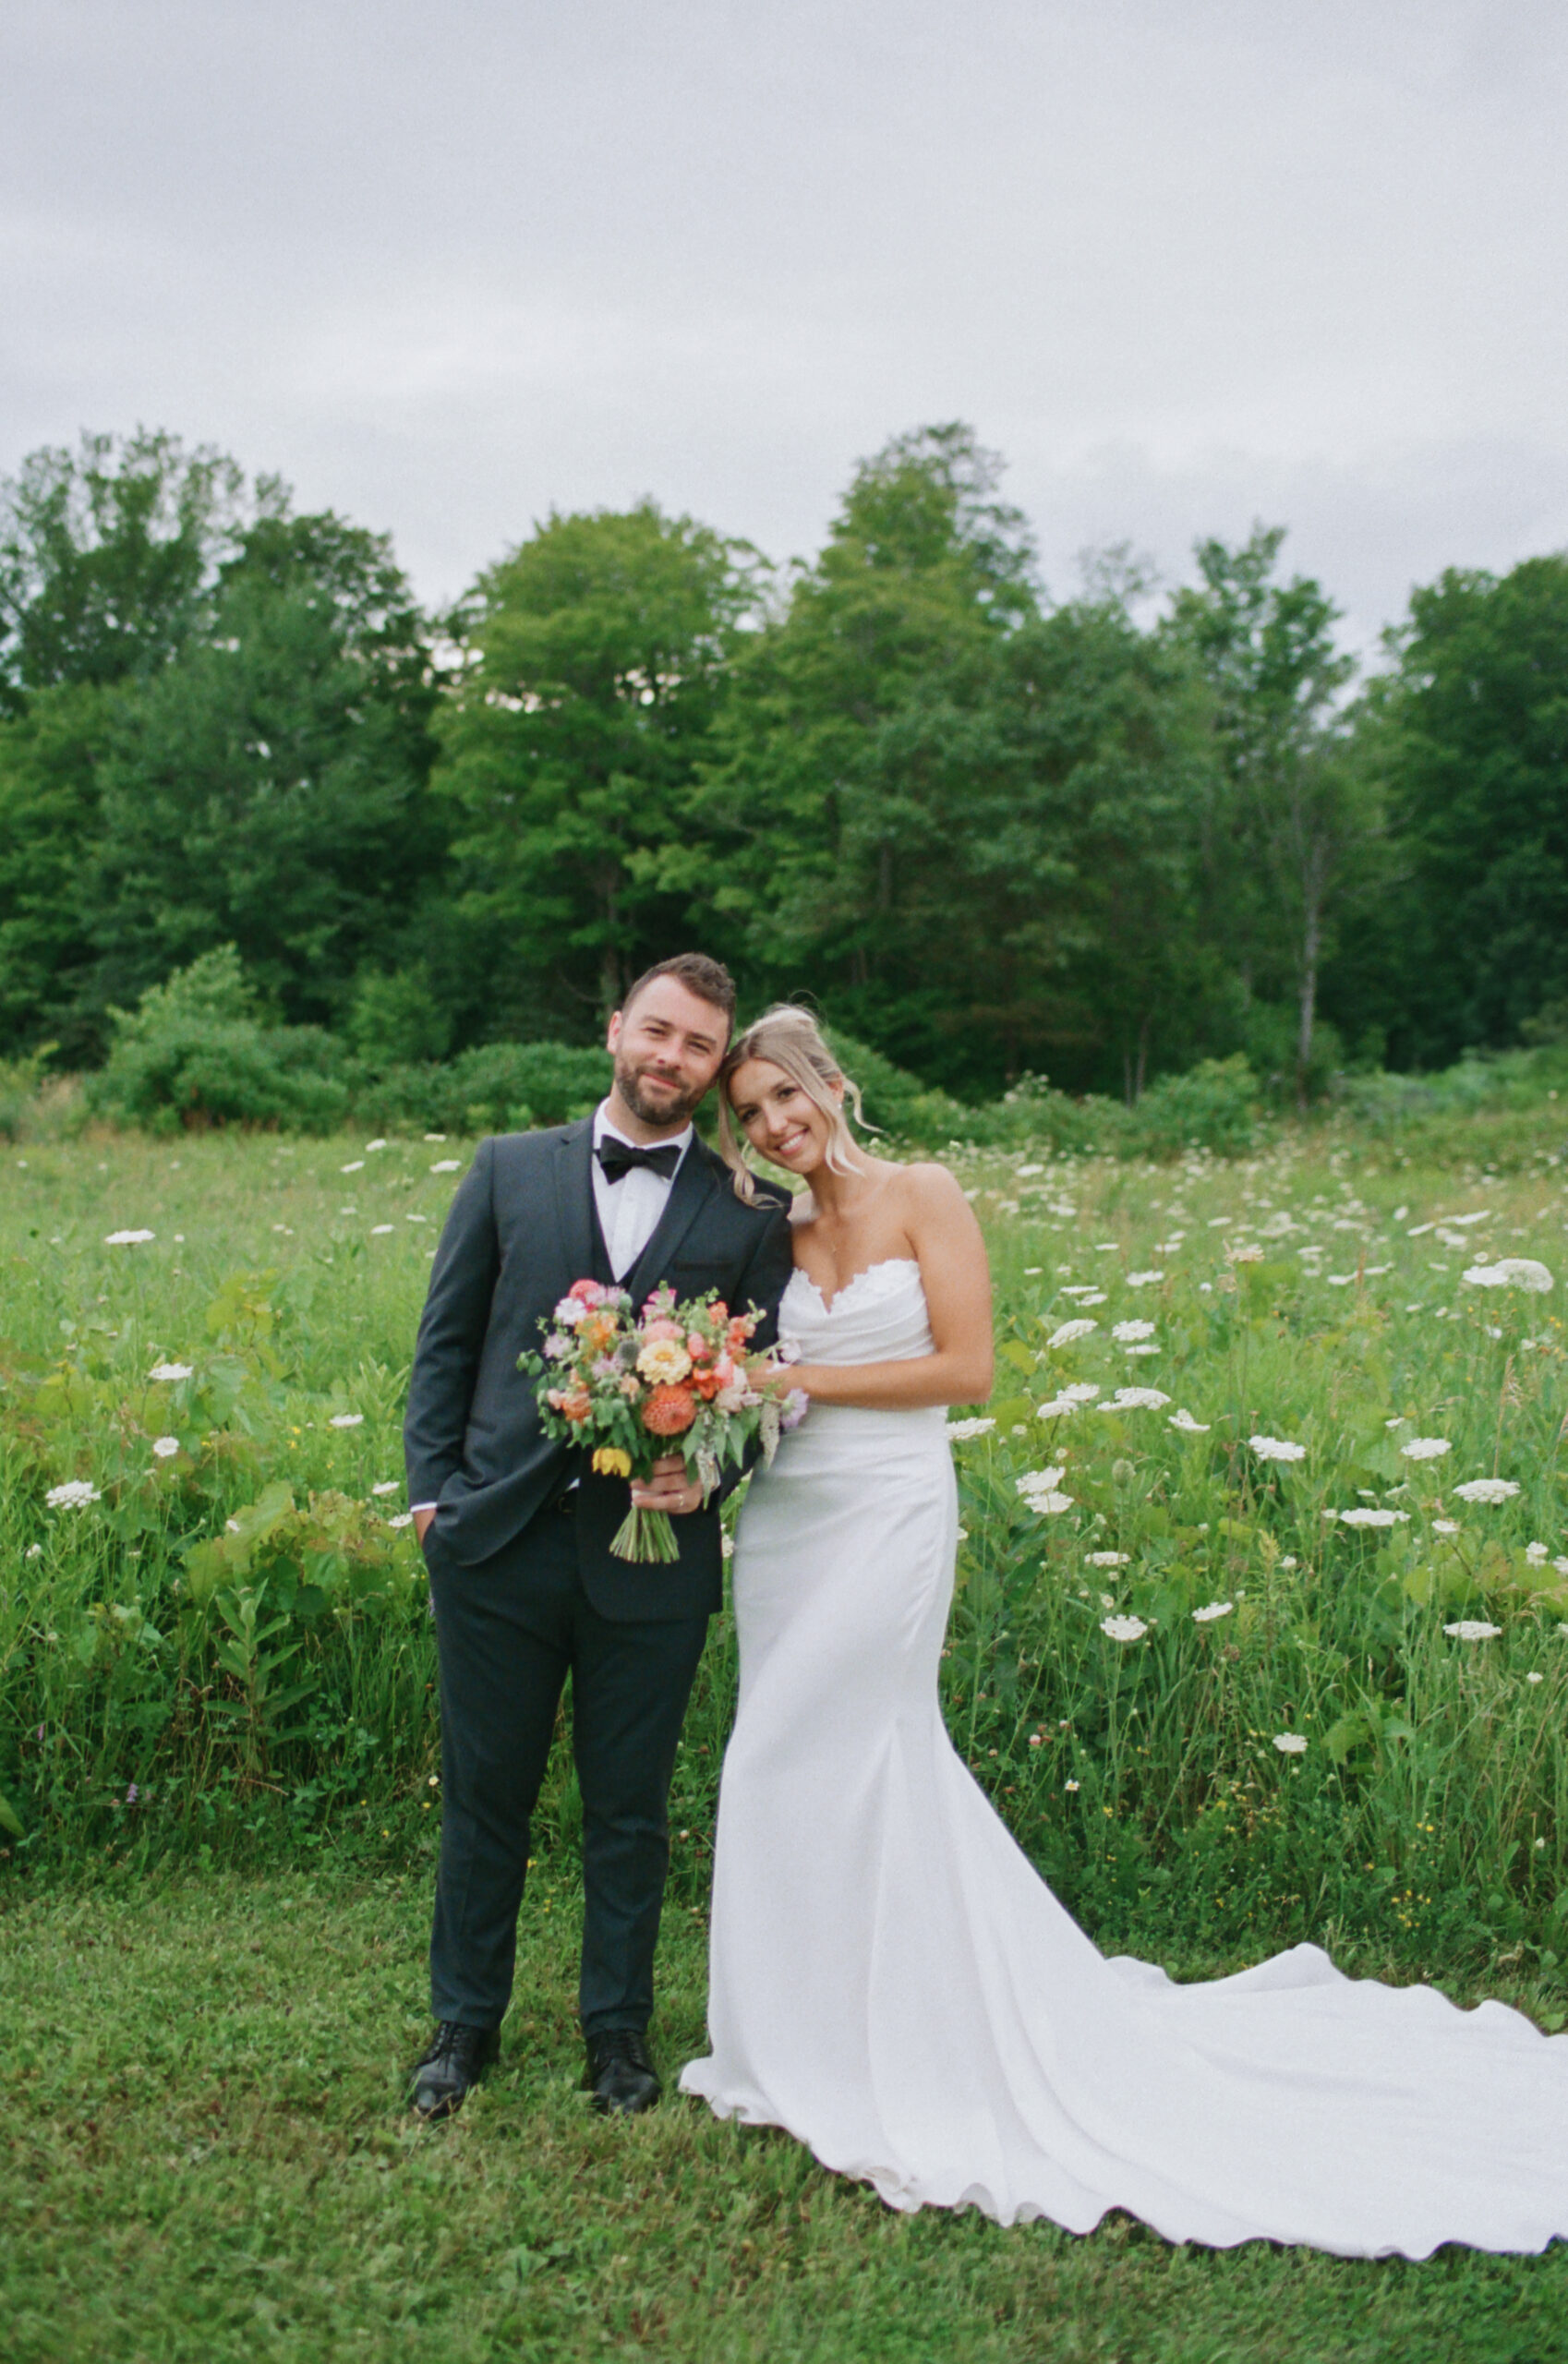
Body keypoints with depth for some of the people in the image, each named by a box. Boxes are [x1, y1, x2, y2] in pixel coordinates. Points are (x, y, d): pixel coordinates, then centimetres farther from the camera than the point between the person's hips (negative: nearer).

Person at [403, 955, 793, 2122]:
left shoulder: (751, 1211, 2)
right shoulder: (509, 1170, 5)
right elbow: (446, 1339, 7)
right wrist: (432, 1485, -1)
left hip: (656, 1554, -1)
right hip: (498, 1541, 1)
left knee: (631, 1808, 12)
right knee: (485, 1796, 13)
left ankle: (618, 2026, 32)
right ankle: (465, 2022, 31)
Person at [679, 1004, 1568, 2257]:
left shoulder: (922, 1196, -5)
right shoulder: (779, 1235, 11)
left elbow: (966, 1368, -12)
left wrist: (811, 1380, -12)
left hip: (890, 1513, -6)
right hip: (784, 1518, 6)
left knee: (789, 1763, -6)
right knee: (875, 1763, 10)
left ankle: (816, 2052, 13)